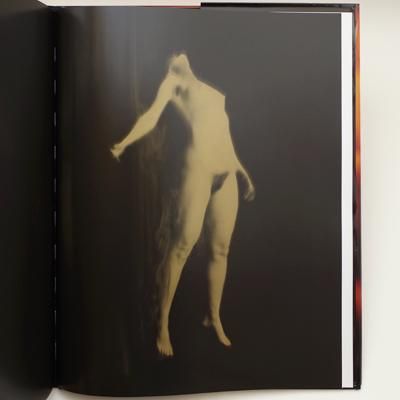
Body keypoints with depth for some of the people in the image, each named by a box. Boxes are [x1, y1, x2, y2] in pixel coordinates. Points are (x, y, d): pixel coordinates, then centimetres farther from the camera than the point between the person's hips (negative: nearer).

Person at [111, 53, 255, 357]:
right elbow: (152, 116, -2)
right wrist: (124, 143, -18)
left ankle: (214, 316, 21)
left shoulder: (211, 88, 27)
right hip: (198, 167, -5)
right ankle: (163, 323, -1)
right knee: (184, 242, -11)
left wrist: (244, 173, 26)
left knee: (221, 248, 6)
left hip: (227, 173, 6)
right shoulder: (174, 80, 12)